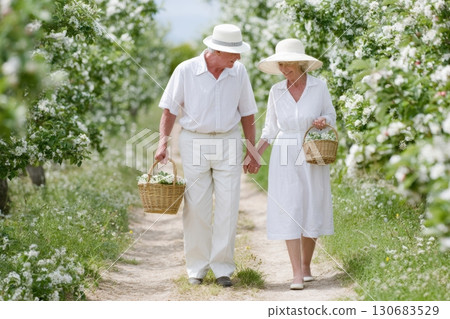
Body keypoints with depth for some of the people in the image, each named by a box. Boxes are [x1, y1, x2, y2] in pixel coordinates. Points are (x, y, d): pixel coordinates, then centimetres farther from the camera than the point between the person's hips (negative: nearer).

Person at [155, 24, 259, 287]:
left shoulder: (239, 72, 1)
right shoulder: (186, 71, -6)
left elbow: (247, 113, 9)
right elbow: (170, 109, 1)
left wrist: (253, 152, 9)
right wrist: (163, 142, -8)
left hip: (228, 142, 2)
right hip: (194, 142, -2)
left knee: (228, 209, -1)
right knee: (196, 209, 2)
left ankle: (222, 267, 7)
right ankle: (197, 267, 12)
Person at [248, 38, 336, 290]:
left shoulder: (319, 86, -4)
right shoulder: (276, 92, 1)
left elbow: (330, 115, 8)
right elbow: (271, 128, 8)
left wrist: (323, 122, -15)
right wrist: (255, 154, -1)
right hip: (284, 157, 1)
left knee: (312, 211, 6)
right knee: (289, 213, -6)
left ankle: (306, 265, 23)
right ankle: (297, 274, -6)